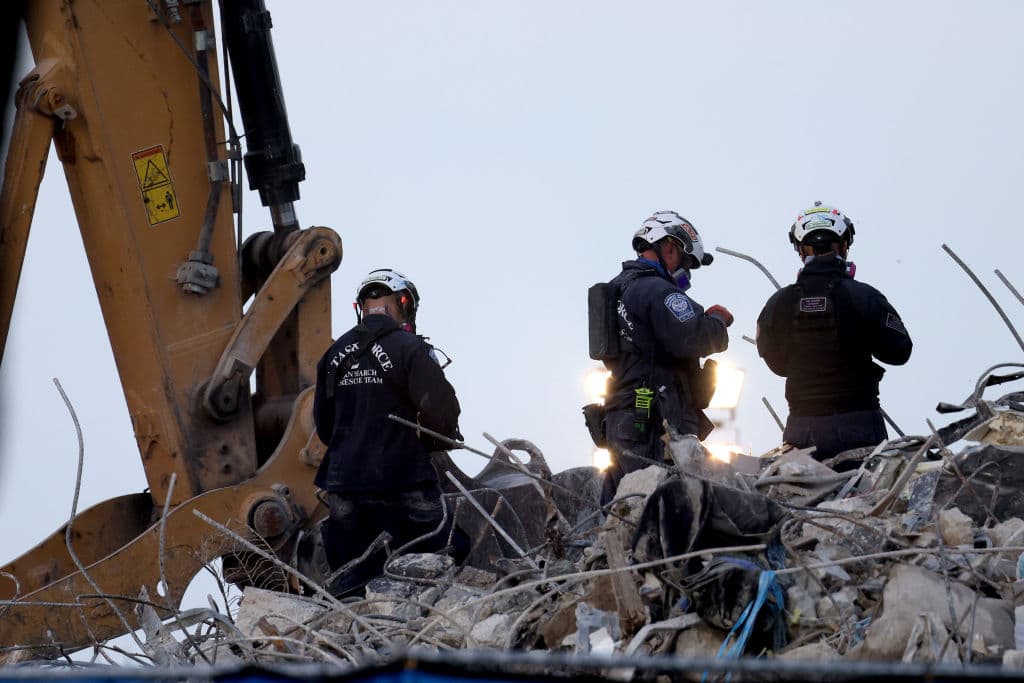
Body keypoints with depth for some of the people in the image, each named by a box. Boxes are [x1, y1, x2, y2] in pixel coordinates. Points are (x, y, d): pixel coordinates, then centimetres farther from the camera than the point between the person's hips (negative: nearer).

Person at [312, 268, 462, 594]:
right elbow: (441, 410, -14)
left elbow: (323, 424, 17)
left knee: (350, 581, 11)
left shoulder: (335, 354, 11)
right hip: (401, 482, -6)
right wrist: (428, 444, 6)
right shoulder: (409, 348, -8)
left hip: (343, 484, 6)